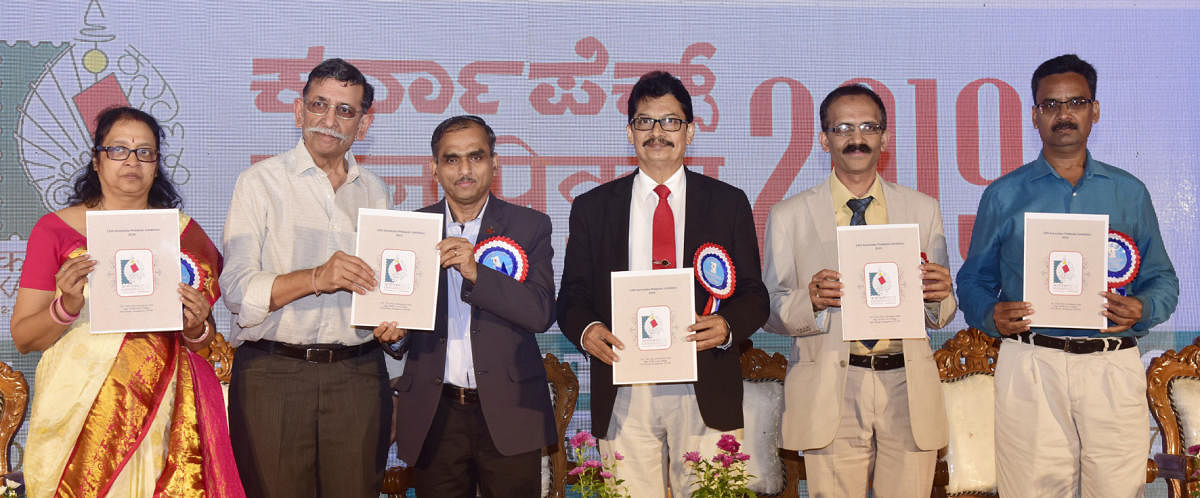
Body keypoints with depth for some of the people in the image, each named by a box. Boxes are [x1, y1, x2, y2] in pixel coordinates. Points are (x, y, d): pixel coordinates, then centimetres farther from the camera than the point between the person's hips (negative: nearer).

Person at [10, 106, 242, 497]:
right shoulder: (55, 229, 2)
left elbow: (205, 340, 14)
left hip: (161, 414, 2)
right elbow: (22, 337, -1)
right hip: (79, 415, -1)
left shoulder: (184, 233, 8)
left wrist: (196, 328, -8)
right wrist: (67, 306, -19)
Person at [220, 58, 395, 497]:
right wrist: (316, 278, -23)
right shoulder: (261, 182, 1)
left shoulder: (375, 192, 15)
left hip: (358, 377, 3)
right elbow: (236, 288, -9)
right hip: (273, 374, -3)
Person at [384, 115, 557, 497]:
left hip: (508, 412, -1)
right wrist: (391, 327, -10)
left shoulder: (530, 226, 2)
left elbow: (542, 313, -9)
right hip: (434, 414, 2)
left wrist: (476, 272, -20)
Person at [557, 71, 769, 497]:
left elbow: (754, 295, 8)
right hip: (623, 394, 0)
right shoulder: (592, 207, 11)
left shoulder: (729, 203, 9)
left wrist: (727, 326, -13)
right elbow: (572, 296, 10)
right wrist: (585, 330, -12)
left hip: (705, 394, 0)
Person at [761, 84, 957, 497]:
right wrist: (811, 301, -18)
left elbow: (941, 317, 13)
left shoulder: (923, 210, 12)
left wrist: (939, 296, -10)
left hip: (907, 388, 2)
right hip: (830, 390, -2)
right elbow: (770, 312, 3)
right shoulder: (788, 217, 6)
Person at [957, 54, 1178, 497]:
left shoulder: (1130, 193, 14)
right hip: (1031, 365, -1)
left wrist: (1142, 308, -7)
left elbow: (1161, 278, 15)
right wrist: (992, 315, -11)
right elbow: (974, 280, 10)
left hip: (1114, 365, 2)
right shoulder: (1003, 195, 9)